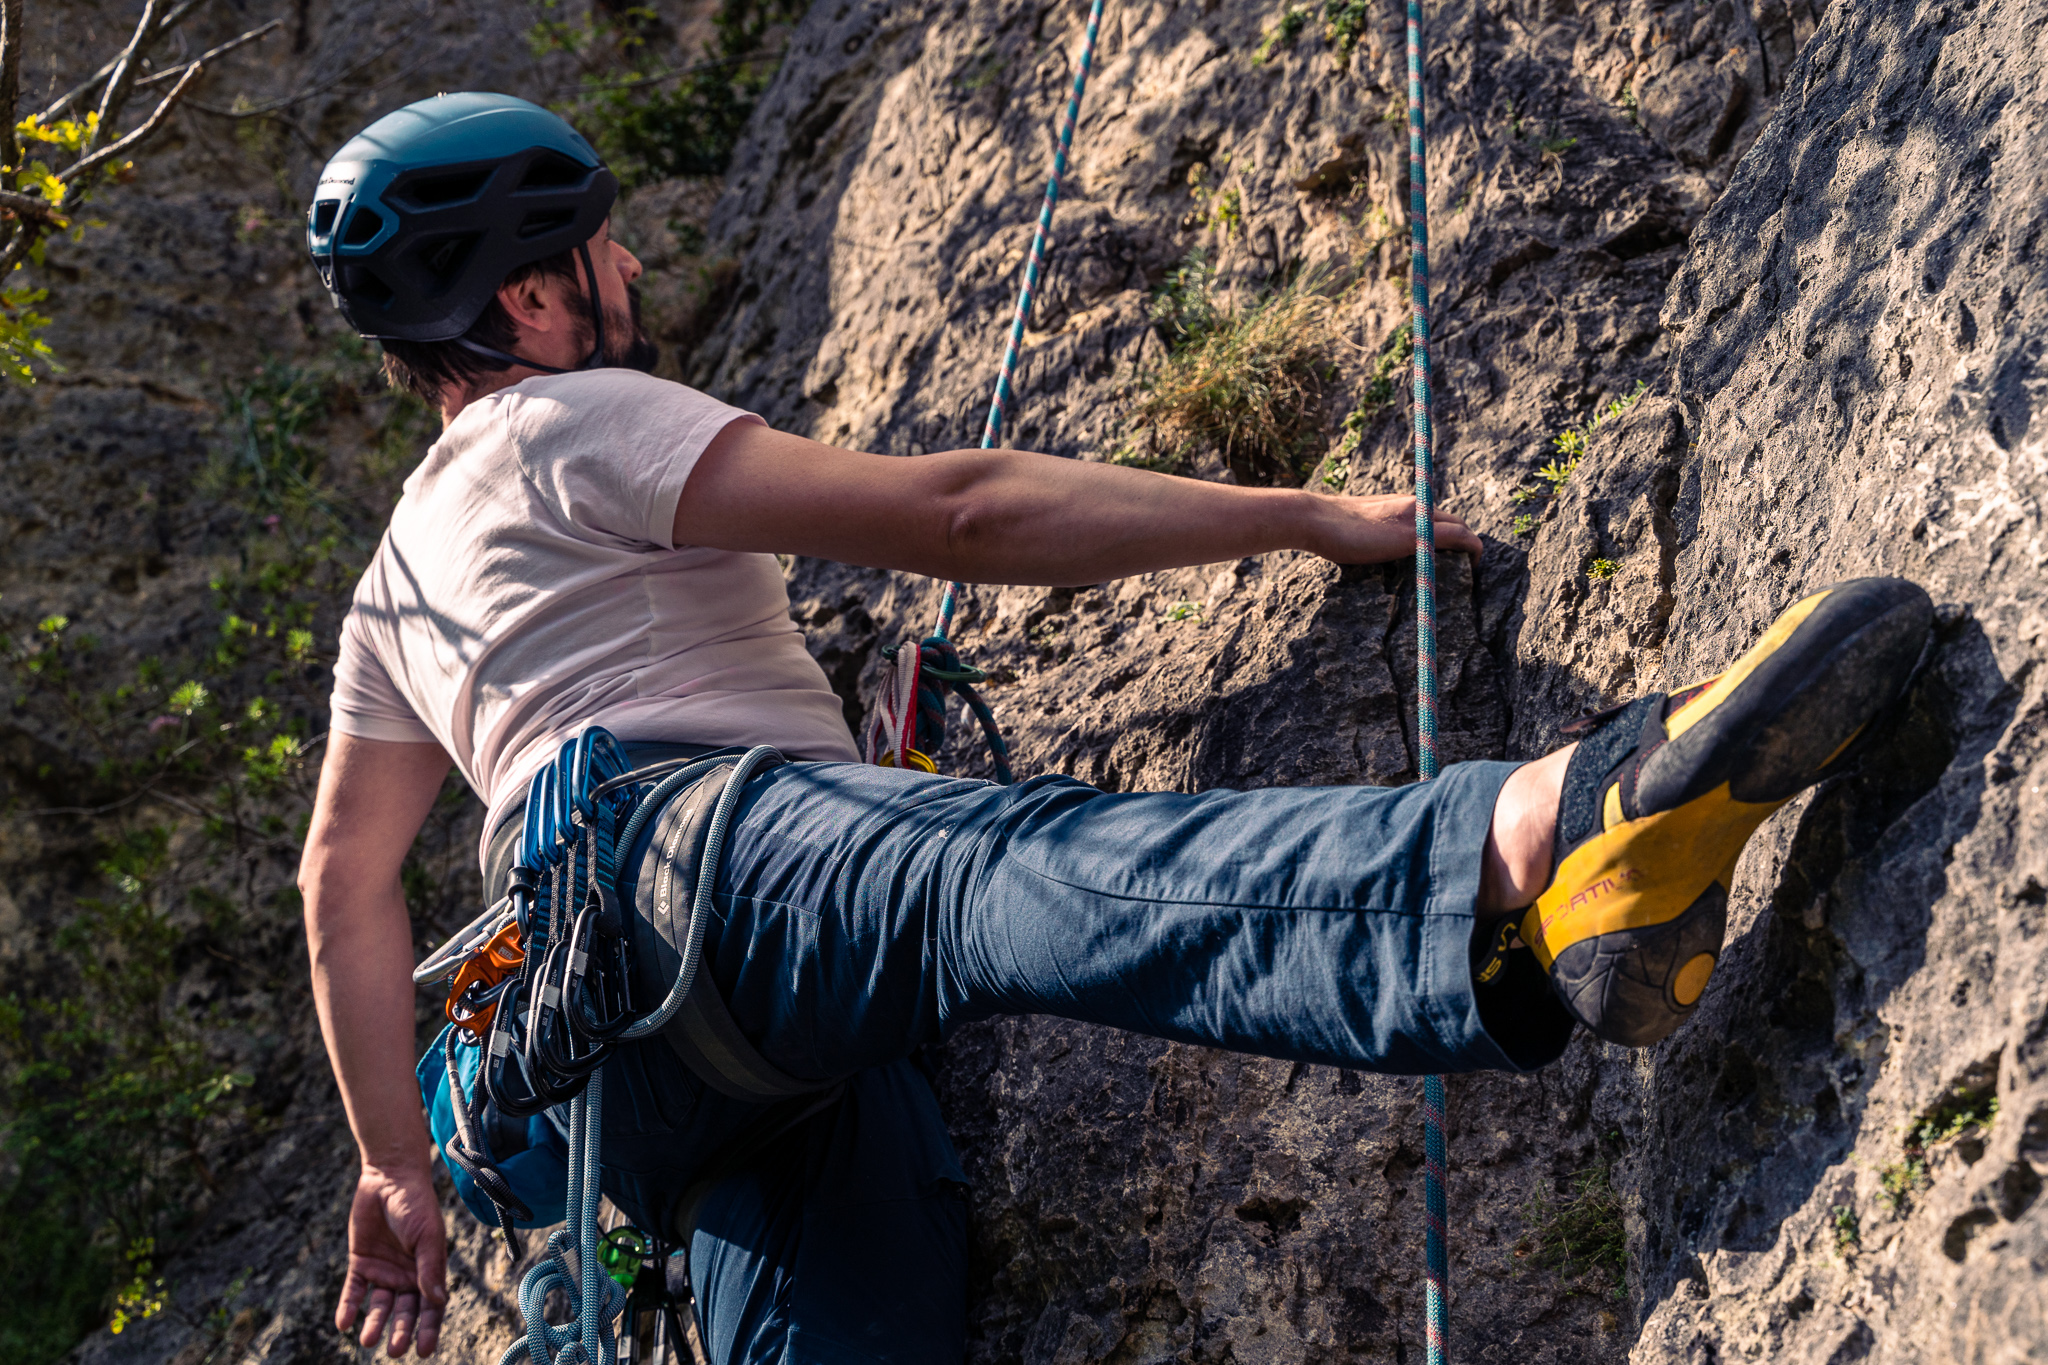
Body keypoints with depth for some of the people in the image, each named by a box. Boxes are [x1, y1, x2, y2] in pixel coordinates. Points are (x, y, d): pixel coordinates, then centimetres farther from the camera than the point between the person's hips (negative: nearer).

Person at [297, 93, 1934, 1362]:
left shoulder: (403, 574, 34)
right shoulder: (576, 425, 6)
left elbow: (345, 874, 32)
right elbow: (958, 512, -4)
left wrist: (395, 1162, 35)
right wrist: (1307, 516, -2)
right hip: (695, 848, -10)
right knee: (1001, 876, -39)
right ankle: (1550, 845, -68)